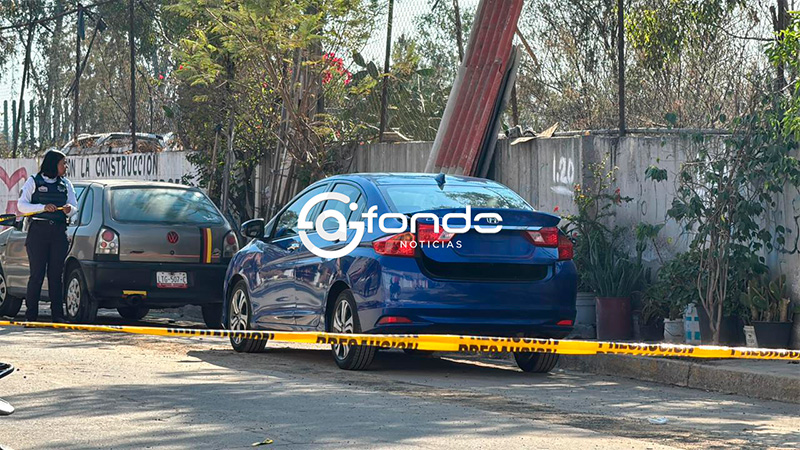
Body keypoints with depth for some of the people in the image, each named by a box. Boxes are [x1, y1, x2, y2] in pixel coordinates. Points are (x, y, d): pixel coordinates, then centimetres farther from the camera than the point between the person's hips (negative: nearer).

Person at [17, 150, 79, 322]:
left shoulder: (66, 184, 14)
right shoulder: (34, 182, 4)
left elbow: (74, 207, 9)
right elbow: (21, 205, -4)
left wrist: (69, 210, -15)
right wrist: (43, 207, -18)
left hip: (59, 232, 3)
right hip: (38, 231, -3)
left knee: (56, 274, 1)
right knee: (37, 274, -5)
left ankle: (57, 314, 2)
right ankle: (31, 314, -1)